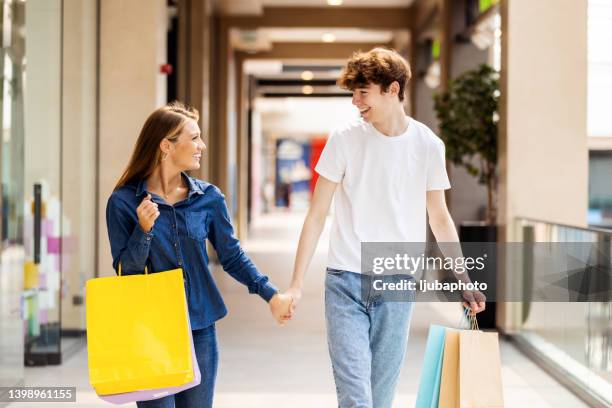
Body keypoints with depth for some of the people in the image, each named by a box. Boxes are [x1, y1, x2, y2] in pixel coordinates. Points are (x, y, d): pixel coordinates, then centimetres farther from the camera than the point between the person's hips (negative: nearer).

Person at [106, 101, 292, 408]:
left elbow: (231, 256, 7)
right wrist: (143, 231, -22)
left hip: (199, 327, 3)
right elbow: (125, 270, -6)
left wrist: (269, 294, -3)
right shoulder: (124, 201, -6)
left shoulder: (208, 197, 1)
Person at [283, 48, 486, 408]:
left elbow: (439, 219, 12)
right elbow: (317, 216, 0)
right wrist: (296, 284, -6)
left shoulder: (428, 146, 0)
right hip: (345, 283, -1)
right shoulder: (344, 140, -3)